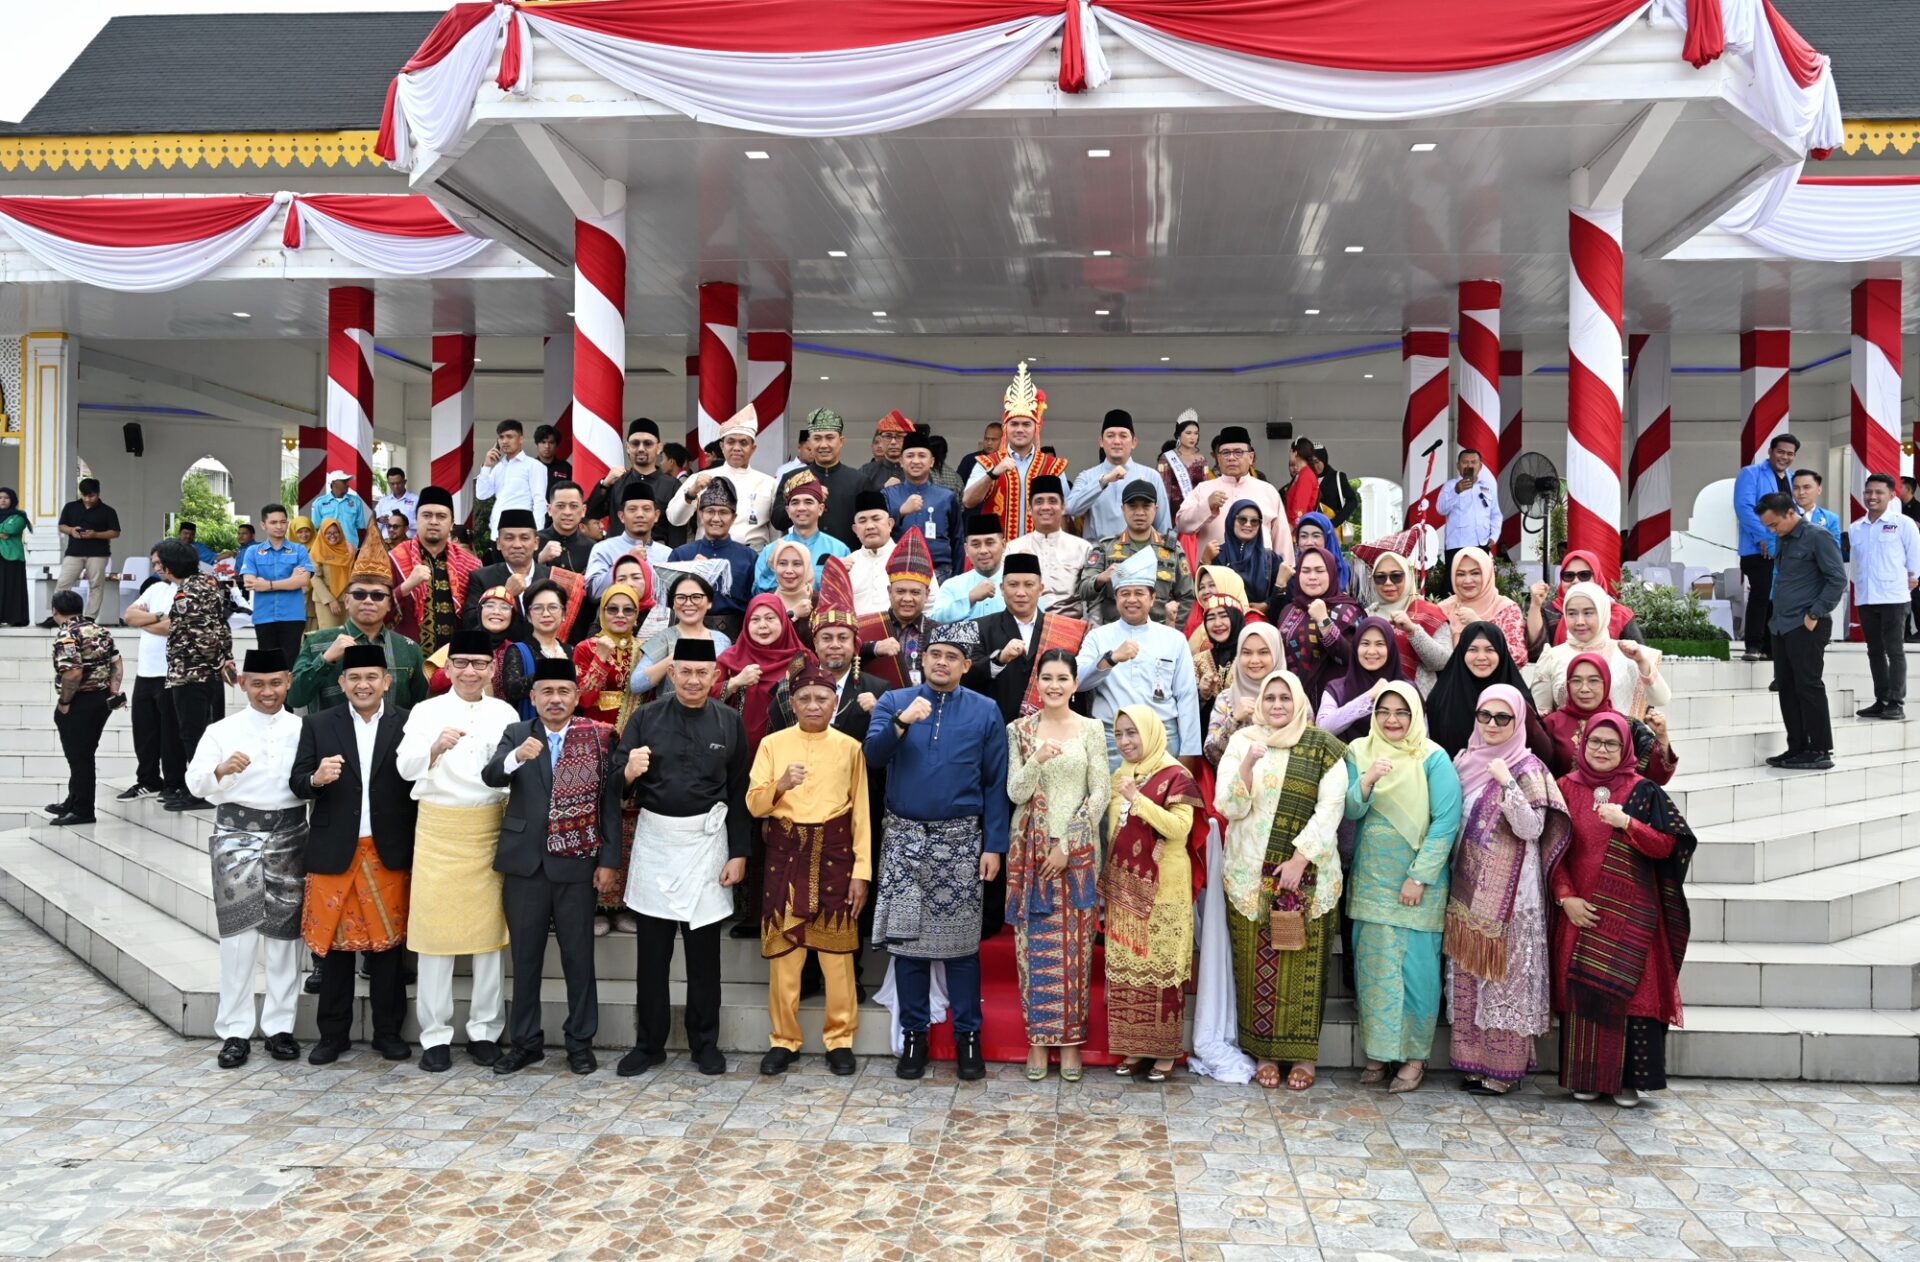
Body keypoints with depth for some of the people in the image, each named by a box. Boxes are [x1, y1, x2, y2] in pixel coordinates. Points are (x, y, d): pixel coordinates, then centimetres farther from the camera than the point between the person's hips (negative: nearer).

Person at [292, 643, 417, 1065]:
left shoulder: (407, 725, 0)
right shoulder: (318, 725, 5)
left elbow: (418, 785, -3)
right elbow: (296, 782, 3)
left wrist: (415, 848, -11)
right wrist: (316, 778, -21)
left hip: (388, 852, -1)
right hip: (333, 852, 1)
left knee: (387, 943, 7)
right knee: (333, 943, 8)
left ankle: (387, 1031, 19)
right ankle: (333, 1033, 21)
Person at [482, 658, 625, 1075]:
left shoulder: (598, 739, 0)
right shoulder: (516, 735, 4)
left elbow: (610, 802, -1)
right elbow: (490, 776, -13)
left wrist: (609, 861, -5)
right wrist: (516, 757, -34)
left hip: (576, 863, -1)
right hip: (525, 863, 1)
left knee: (578, 955, 6)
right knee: (525, 955, 9)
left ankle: (580, 1042, 16)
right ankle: (525, 1041, 20)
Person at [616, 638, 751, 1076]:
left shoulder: (730, 723, 0)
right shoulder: (646, 717, -2)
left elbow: (739, 793, 2)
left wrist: (738, 854, -2)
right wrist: (629, 771, -26)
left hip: (706, 840, 0)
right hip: (654, 839, 0)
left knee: (704, 952, 9)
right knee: (651, 953, 8)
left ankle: (705, 1043, 20)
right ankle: (648, 1043, 20)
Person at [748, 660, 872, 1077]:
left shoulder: (850, 748, 4)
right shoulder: (773, 744, 5)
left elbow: (861, 812, 4)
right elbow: (754, 805, 0)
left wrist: (862, 870, -2)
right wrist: (781, 785, -20)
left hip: (834, 854, 0)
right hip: (785, 853, 1)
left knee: (837, 951, 2)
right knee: (782, 951, 3)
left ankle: (840, 1039, 12)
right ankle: (784, 1039, 14)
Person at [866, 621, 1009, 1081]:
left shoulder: (985, 712, 4)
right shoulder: (893, 702, 5)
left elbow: (996, 784, 3)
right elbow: (873, 755, -10)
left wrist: (994, 846, -3)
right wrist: (901, 721, -26)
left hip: (961, 840, -1)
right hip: (905, 839, 1)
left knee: (961, 941, 3)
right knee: (907, 939, 4)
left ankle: (968, 1036, 14)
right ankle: (913, 1034, 16)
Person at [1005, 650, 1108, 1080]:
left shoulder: (1091, 729, 2)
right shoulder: (1019, 730, 4)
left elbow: (1100, 793, -2)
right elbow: (1016, 793, -2)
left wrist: (1068, 845, -9)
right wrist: (1036, 760, -21)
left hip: (1077, 849, -1)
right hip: (1030, 849, 1)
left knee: (1074, 944, 2)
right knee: (1034, 943, 2)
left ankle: (1070, 1038, 13)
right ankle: (1038, 1039, 12)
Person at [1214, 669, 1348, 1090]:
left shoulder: (1323, 749, 2)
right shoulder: (1241, 743, 4)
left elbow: (1330, 808, -4)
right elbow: (1228, 807, -3)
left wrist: (1300, 859, -11)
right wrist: (1249, 764, -18)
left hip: (1307, 873, -1)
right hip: (1251, 873, 1)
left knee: (1303, 962, 1)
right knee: (1256, 963, 3)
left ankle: (1304, 1053, 12)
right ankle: (1263, 1051, 13)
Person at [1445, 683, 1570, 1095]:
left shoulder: (1528, 769, -6)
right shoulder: (1466, 761, 11)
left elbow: (1532, 829, -15)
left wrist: (1507, 783, -21)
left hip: (1509, 890, -6)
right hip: (1468, 886, 6)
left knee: (1505, 972, -2)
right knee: (1468, 971, 8)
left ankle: (1504, 1066, 5)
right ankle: (1473, 1059, 16)